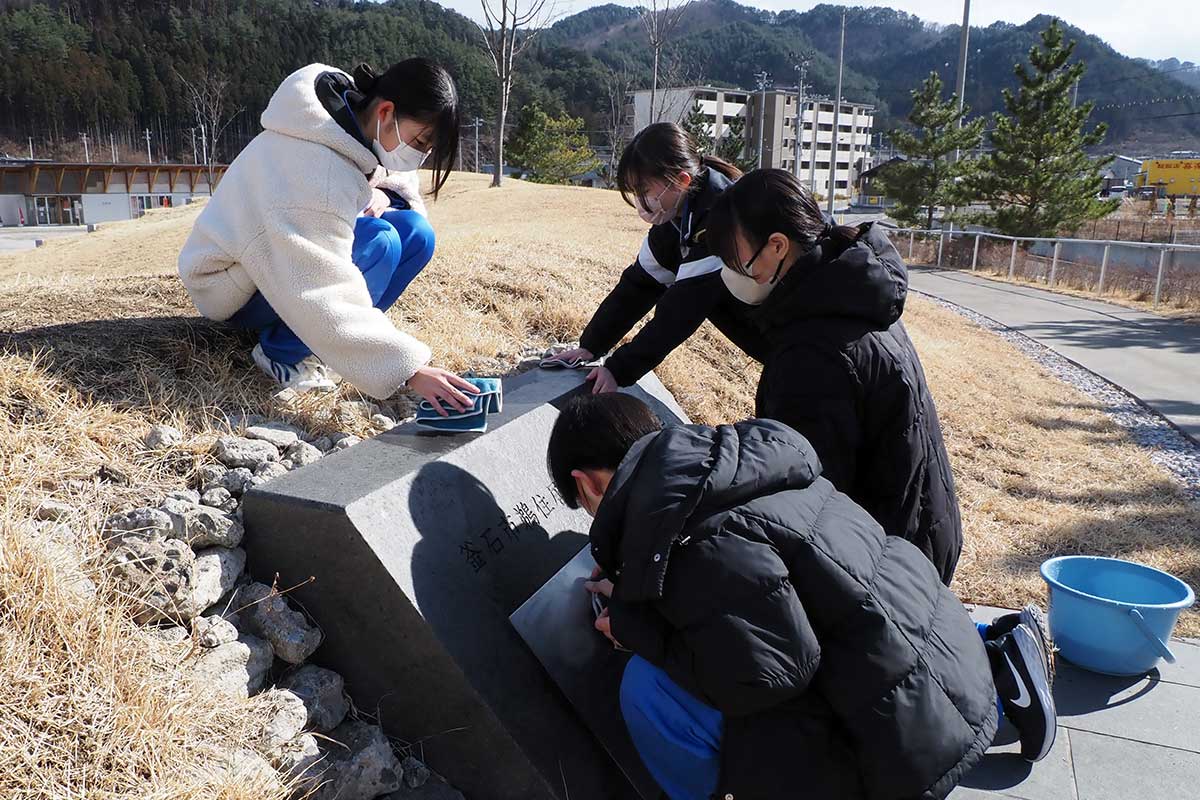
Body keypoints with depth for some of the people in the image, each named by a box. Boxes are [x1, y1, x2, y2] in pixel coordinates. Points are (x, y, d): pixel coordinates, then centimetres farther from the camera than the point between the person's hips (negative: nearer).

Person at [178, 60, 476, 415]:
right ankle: (283, 352, -13)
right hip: (233, 287, -8)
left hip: (293, 254, 8)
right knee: (378, 243, -31)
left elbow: (402, 182, 10)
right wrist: (408, 368, -40)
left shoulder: (360, 117, -8)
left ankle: (310, 336, -5)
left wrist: (384, 193, -15)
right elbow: (326, 297, -38)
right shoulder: (313, 166, -34)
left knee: (416, 233, -11)